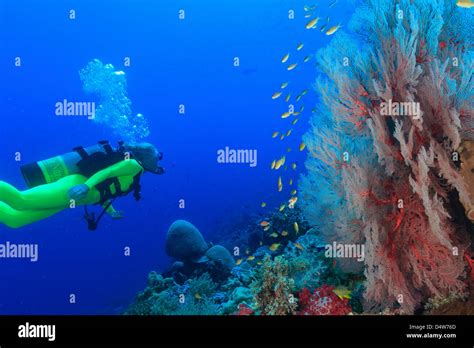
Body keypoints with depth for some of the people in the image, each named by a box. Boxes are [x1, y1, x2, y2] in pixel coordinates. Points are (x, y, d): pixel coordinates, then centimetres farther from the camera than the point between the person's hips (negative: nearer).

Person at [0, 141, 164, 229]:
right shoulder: (134, 164, 4)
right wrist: (86, 186, -26)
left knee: (14, 219, -1)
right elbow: (107, 170, -11)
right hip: (74, 185, -9)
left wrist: (110, 211, 43)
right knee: (20, 200, -26)